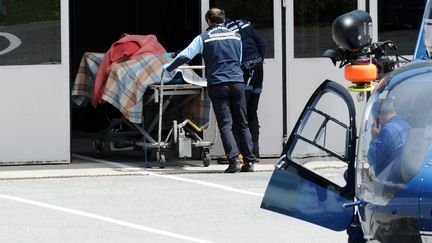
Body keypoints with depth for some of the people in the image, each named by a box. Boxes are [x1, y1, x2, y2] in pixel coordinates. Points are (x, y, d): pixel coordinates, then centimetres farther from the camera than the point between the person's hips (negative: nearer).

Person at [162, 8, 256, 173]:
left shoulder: (204, 38, 4)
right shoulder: (235, 36, 15)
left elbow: (185, 56, 2)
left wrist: (168, 68, 17)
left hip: (218, 84, -3)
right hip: (237, 83, 3)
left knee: (225, 125, -3)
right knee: (242, 124, 8)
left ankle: (234, 160, -16)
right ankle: (249, 161, 4)